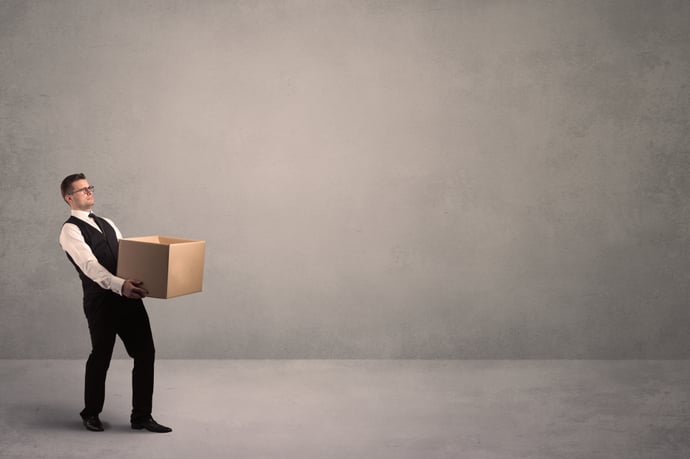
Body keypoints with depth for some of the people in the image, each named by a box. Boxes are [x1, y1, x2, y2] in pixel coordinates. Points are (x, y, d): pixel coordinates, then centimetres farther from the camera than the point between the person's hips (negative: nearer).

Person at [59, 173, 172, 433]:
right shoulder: (71, 230, -5)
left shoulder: (106, 224, 21)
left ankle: (141, 416, 13)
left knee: (145, 353, 3)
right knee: (101, 357, 7)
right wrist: (120, 285, -35)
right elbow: (90, 265, -20)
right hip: (101, 301, -7)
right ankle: (91, 414, 28)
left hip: (128, 297, 7)